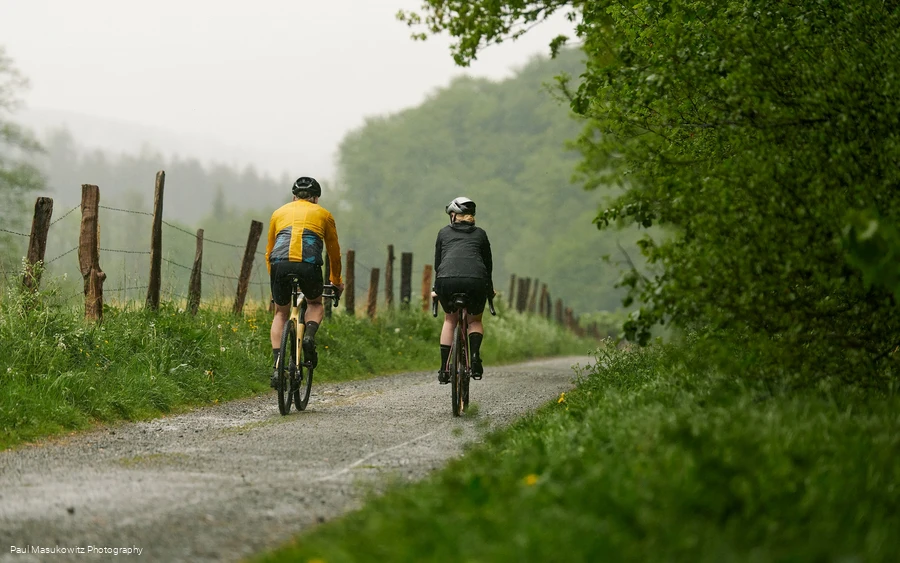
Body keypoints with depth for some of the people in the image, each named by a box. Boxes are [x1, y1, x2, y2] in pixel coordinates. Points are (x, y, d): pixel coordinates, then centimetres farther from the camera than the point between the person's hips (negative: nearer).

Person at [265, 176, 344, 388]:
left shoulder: (279, 212, 28)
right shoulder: (323, 214, 24)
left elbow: (269, 251, 32)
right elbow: (334, 252, 32)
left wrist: (273, 278, 45)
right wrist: (336, 281, 46)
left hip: (280, 265, 1)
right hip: (309, 266, -1)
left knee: (280, 313, 21)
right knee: (316, 303, 29)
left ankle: (277, 366, 5)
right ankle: (309, 335, -2)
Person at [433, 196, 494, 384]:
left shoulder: (444, 232, 23)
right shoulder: (480, 233, 23)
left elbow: (437, 263, 25)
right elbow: (488, 264, 26)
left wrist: (436, 289, 37)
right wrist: (490, 290, 39)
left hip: (446, 280, 0)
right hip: (475, 280, 0)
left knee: (450, 320, 26)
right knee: (475, 320, 26)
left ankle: (444, 368, 17)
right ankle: (475, 356, -1)